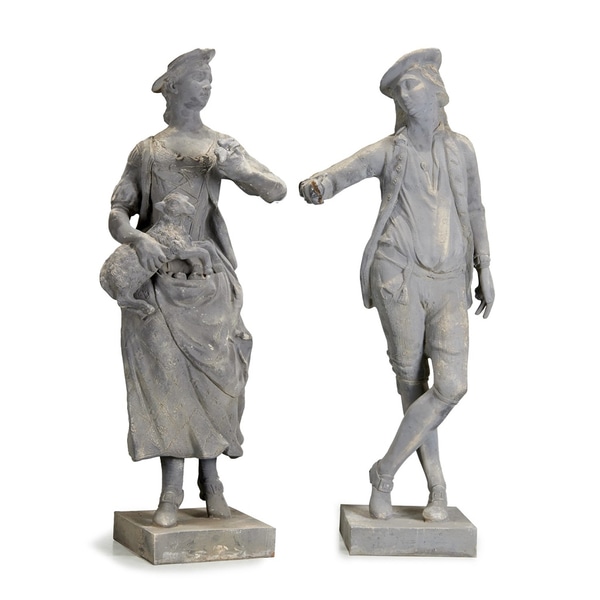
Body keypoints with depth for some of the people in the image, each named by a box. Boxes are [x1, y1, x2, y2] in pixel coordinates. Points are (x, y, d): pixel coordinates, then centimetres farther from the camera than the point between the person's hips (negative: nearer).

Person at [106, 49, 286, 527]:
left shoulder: (223, 148, 9)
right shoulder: (146, 152, 8)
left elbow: (277, 190, 0)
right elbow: (118, 213, 4)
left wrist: (238, 169, -19)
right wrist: (138, 239, -19)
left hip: (210, 280, 1)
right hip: (158, 280, -1)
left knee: (214, 380, 0)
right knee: (166, 381, -3)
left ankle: (212, 482, 15)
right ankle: (171, 491, 3)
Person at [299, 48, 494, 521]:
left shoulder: (460, 148, 11)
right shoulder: (387, 151, 1)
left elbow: (473, 210, 19)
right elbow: (344, 172, -17)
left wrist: (485, 272, 16)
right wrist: (316, 186, -41)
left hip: (449, 285, 3)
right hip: (399, 277, -3)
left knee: (452, 387, -9)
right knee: (413, 386, 0)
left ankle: (384, 473, 6)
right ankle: (438, 487, 17)